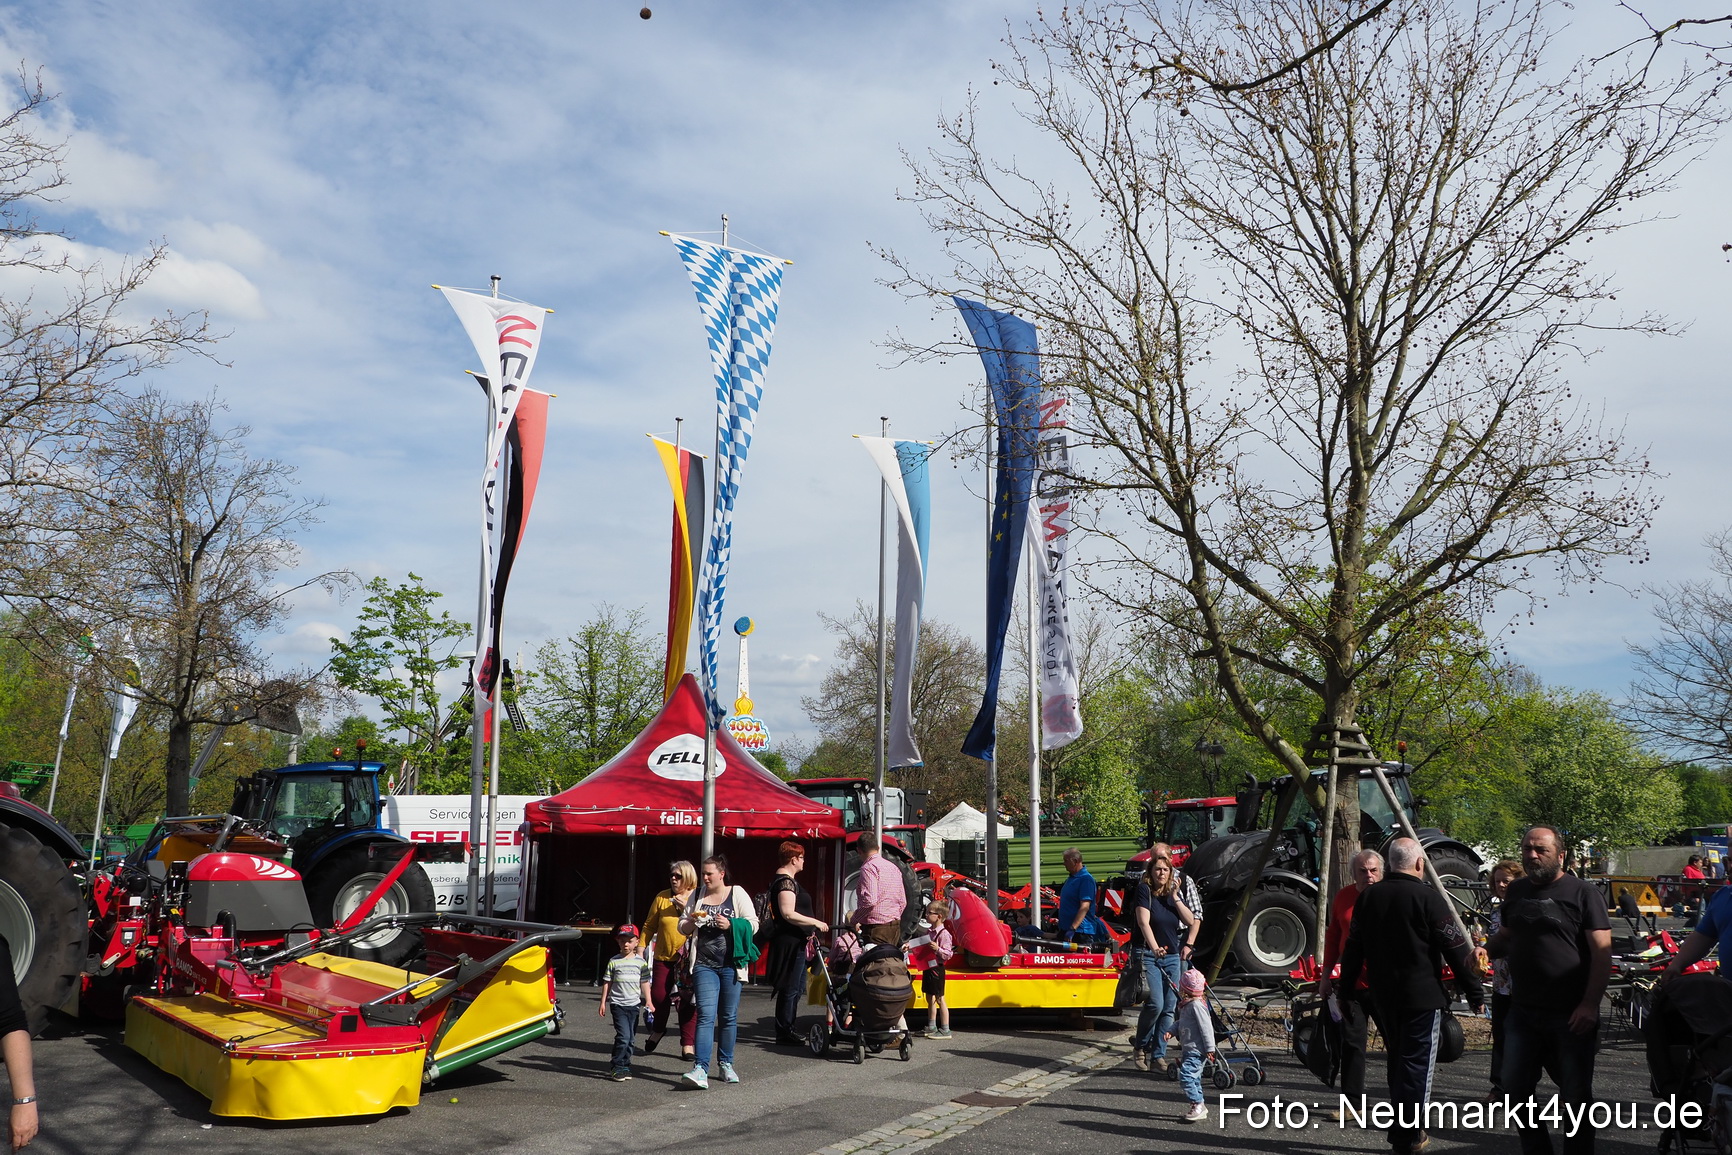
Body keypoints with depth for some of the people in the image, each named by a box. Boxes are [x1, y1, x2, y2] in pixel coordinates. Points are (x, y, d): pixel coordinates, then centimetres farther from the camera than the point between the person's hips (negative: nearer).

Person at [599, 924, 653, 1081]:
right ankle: (616, 1067, -4)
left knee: (630, 1038, 8)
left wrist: (648, 1002, 4)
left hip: (634, 1005, 3)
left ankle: (625, 1066, 19)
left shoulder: (640, 961, 5)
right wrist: (603, 1003, 3)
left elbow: (645, 982, 9)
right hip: (618, 1004, -3)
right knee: (623, 1036, -14)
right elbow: (607, 982, 5)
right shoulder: (614, 961, 0)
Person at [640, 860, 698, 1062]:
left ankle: (688, 1044, 8)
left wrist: (686, 908, -18)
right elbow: (649, 925, 10)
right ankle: (658, 1029, 31)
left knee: (687, 1001, -2)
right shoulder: (662, 897, 5)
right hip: (664, 956, 2)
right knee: (659, 995, 1)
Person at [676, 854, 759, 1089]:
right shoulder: (697, 897, 11)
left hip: (730, 964, -1)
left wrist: (730, 924, -16)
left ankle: (726, 1063, 22)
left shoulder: (737, 894, 2)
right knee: (706, 1015, -9)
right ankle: (700, 1069, -16)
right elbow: (682, 927, 16)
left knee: (729, 1016, 7)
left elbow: (752, 925, 0)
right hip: (704, 965, 1)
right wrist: (691, 922, -6)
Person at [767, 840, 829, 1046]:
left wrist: (807, 932, 26)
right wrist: (815, 922, -21)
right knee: (790, 988, -5)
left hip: (795, 942, 11)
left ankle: (788, 1028, 25)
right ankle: (784, 1033, 2)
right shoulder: (786, 881, -17)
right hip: (789, 942, -11)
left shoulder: (786, 880, 18)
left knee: (798, 987, 17)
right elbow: (788, 914, -26)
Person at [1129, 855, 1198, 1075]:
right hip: (1147, 954, -6)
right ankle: (1140, 1046, 6)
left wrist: (1175, 898, -9)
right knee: (1155, 1003, -16)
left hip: (1172, 956, 6)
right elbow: (1144, 922, -18)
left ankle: (1158, 1056, 9)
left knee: (1169, 1008, 1)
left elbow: (1191, 921, 1)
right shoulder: (1144, 890, -6)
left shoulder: (1173, 894, 10)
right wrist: (1155, 948, -31)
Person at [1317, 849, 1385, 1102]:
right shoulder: (1343, 897, 5)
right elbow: (1332, 937, 13)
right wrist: (1326, 975, 13)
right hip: (1351, 983, 3)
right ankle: (1352, 1100, 15)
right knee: (1352, 1042, 6)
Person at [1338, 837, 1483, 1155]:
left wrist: (1346, 990, 16)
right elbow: (1456, 949, -12)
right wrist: (1475, 992, -5)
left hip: (1383, 996, 6)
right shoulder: (1427, 897, -12)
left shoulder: (1368, 897, 5)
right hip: (1422, 996, -6)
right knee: (1417, 1064, 1)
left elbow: (1352, 948, 9)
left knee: (1397, 1060, 17)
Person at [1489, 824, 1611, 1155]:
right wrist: (1486, 950, 0)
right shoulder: (1517, 891, 10)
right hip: (1523, 1012, 6)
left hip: (1570, 1016, -6)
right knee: (1515, 1087, 10)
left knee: (1575, 1095, 6)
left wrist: (1589, 1004, -19)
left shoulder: (1582, 893, -7)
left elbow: (1602, 952, -12)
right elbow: (1506, 937, 23)